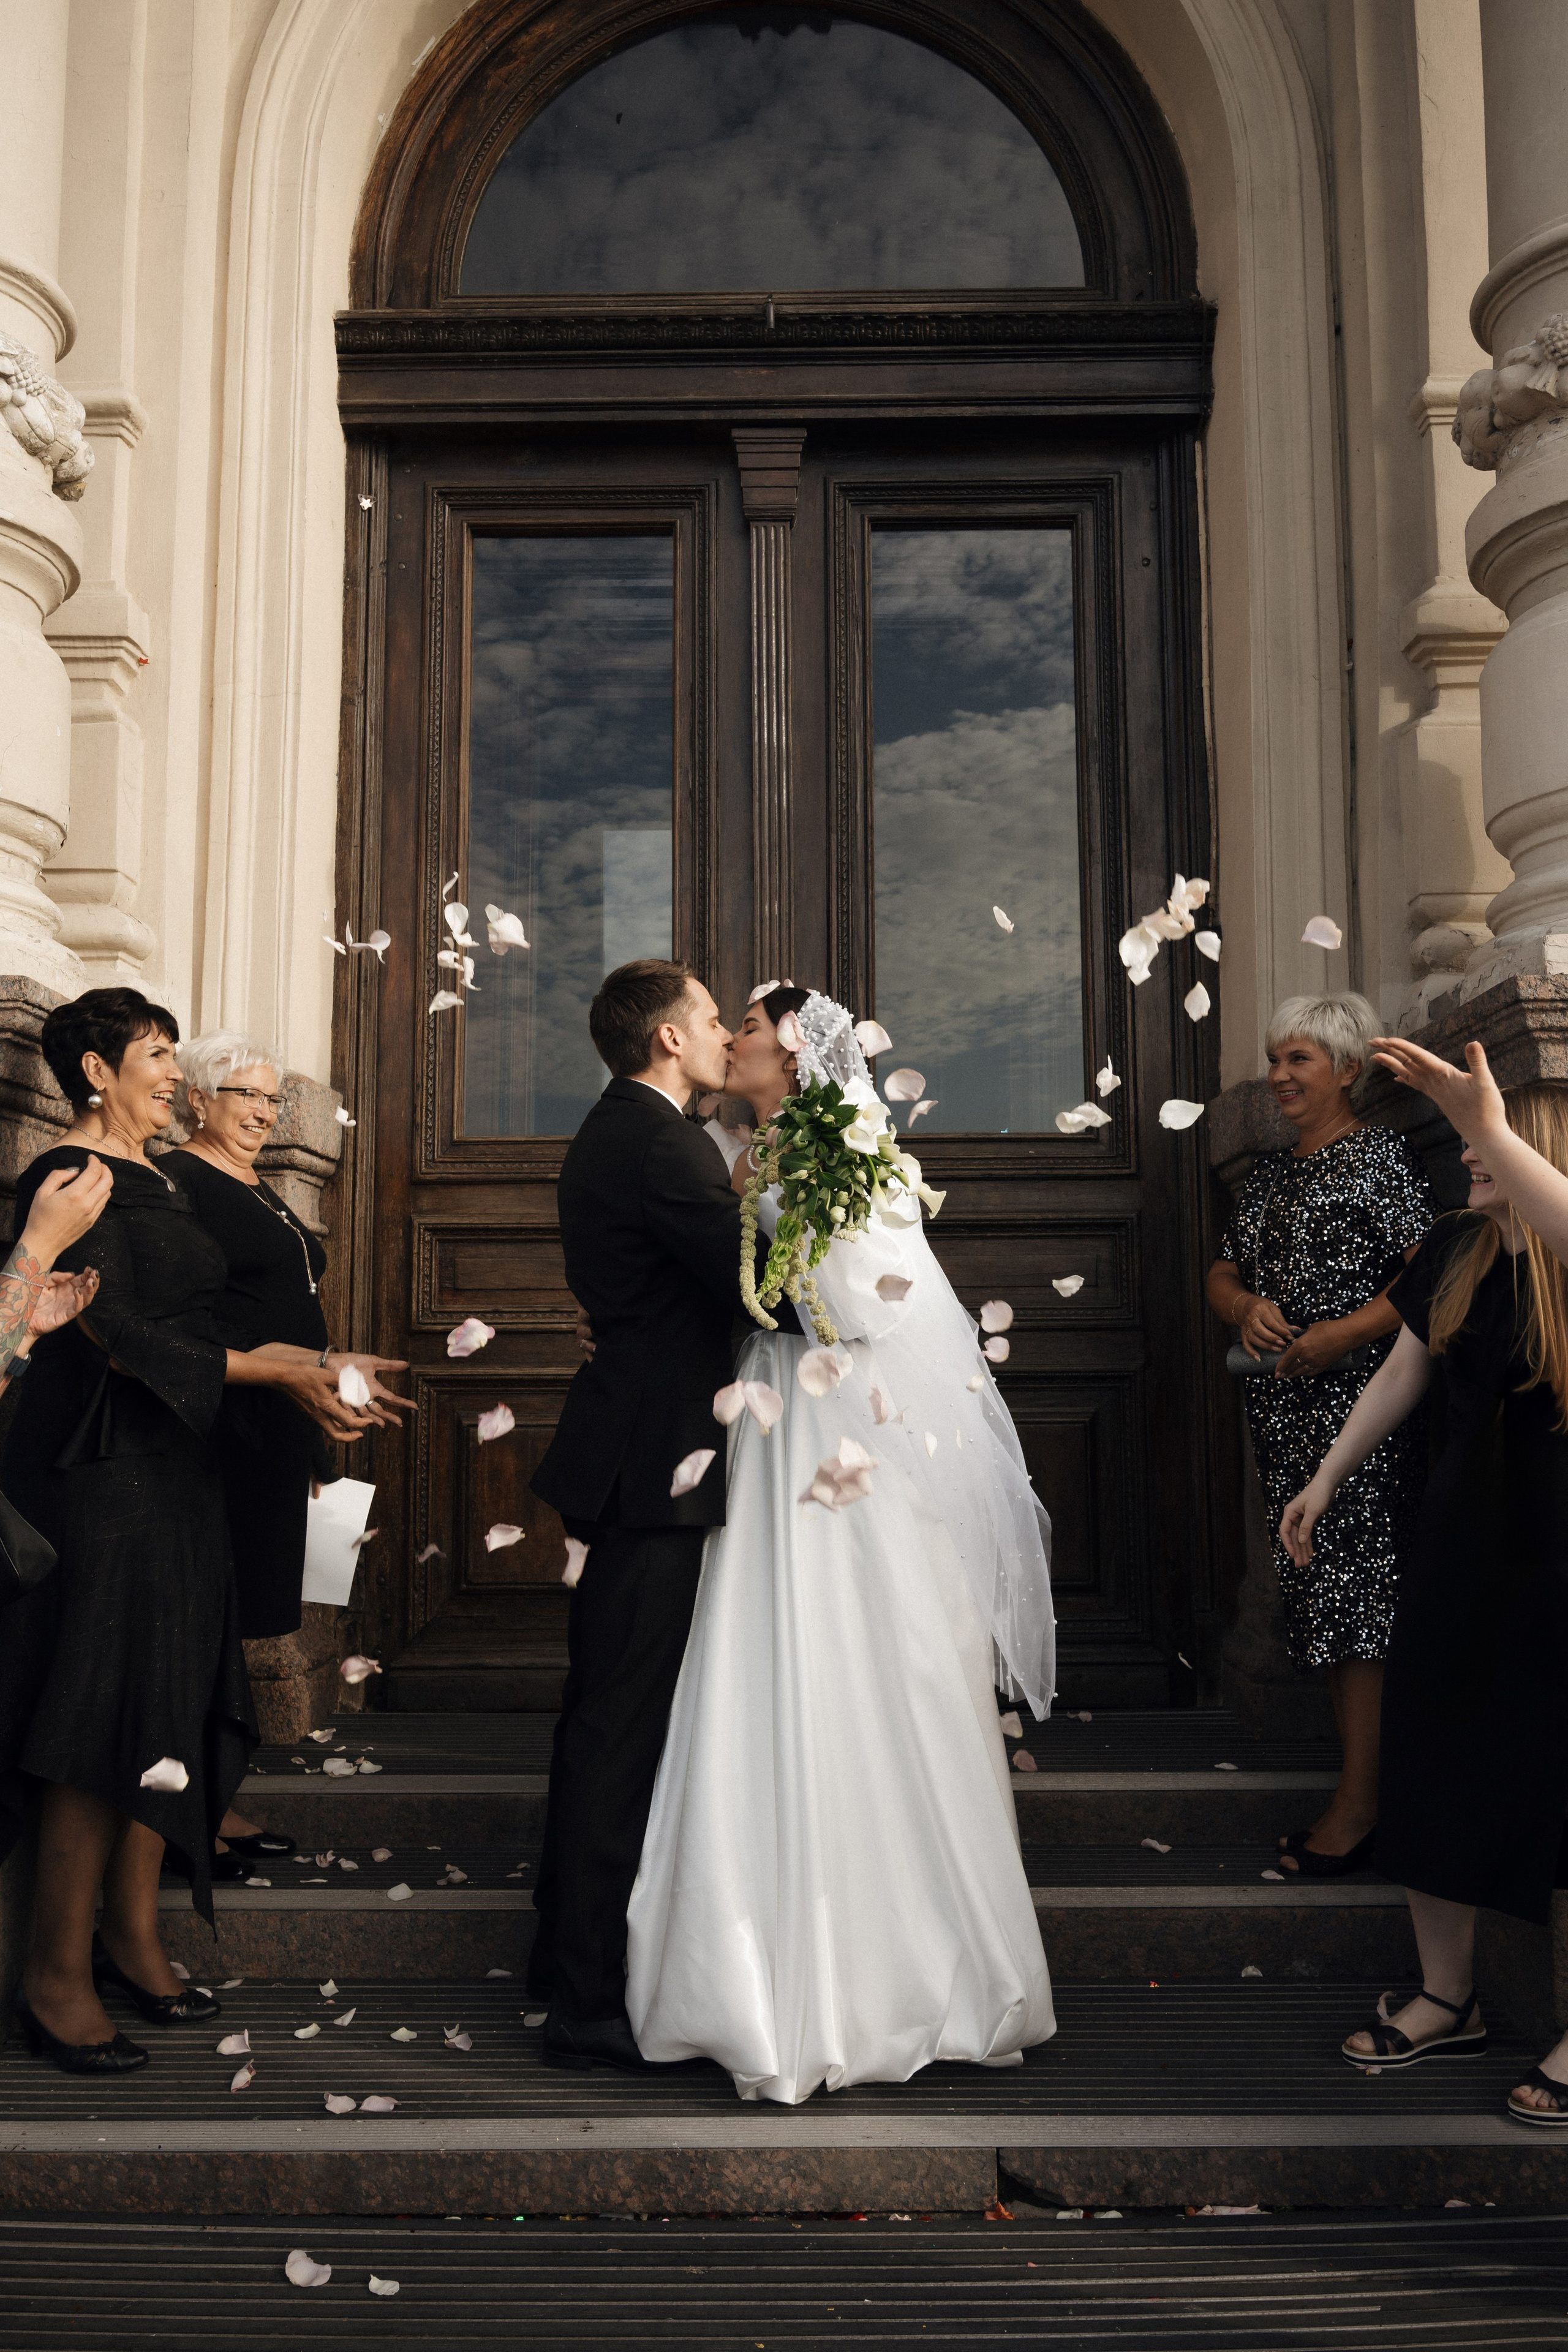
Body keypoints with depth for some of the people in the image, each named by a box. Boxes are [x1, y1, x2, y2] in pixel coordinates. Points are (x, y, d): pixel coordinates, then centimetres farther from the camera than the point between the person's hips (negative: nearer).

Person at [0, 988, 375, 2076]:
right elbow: (114, 1336, -17)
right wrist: (270, 1370, -15)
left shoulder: (159, 1182, 15)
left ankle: (133, 1939, 22)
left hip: (173, 1474, 9)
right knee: (109, 1714, -5)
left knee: (168, 1709, 11)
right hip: (101, 1479, -8)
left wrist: (321, 1369, 9)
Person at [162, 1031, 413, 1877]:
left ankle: (215, 1802, 19)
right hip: (218, 1431, -9)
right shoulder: (177, 1180, -9)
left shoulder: (261, 1193, 20)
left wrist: (311, 1445, 21)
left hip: (274, 1441, 9)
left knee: (231, 1622, 12)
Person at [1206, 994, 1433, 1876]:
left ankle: (1359, 1805, -3)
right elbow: (1224, 1273, 18)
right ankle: (1361, 1786, 17)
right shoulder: (1271, 1171, 18)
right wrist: (1246, 1306, -5)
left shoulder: (1381, 1155, -5)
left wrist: (1347, 1333, -21)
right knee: (1320, 1588, 9)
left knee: (1355, 1588, -8)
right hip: (1282, 1407, 8)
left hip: (1359, 1402, -8)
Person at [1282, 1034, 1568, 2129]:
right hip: (1464, 1550, 7)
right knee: (1429, 1770, 13)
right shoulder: (1459, 1250, 3)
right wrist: (1326, 1480, 18)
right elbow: (1401, 1375, 14)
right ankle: (1448, 2000, 33)